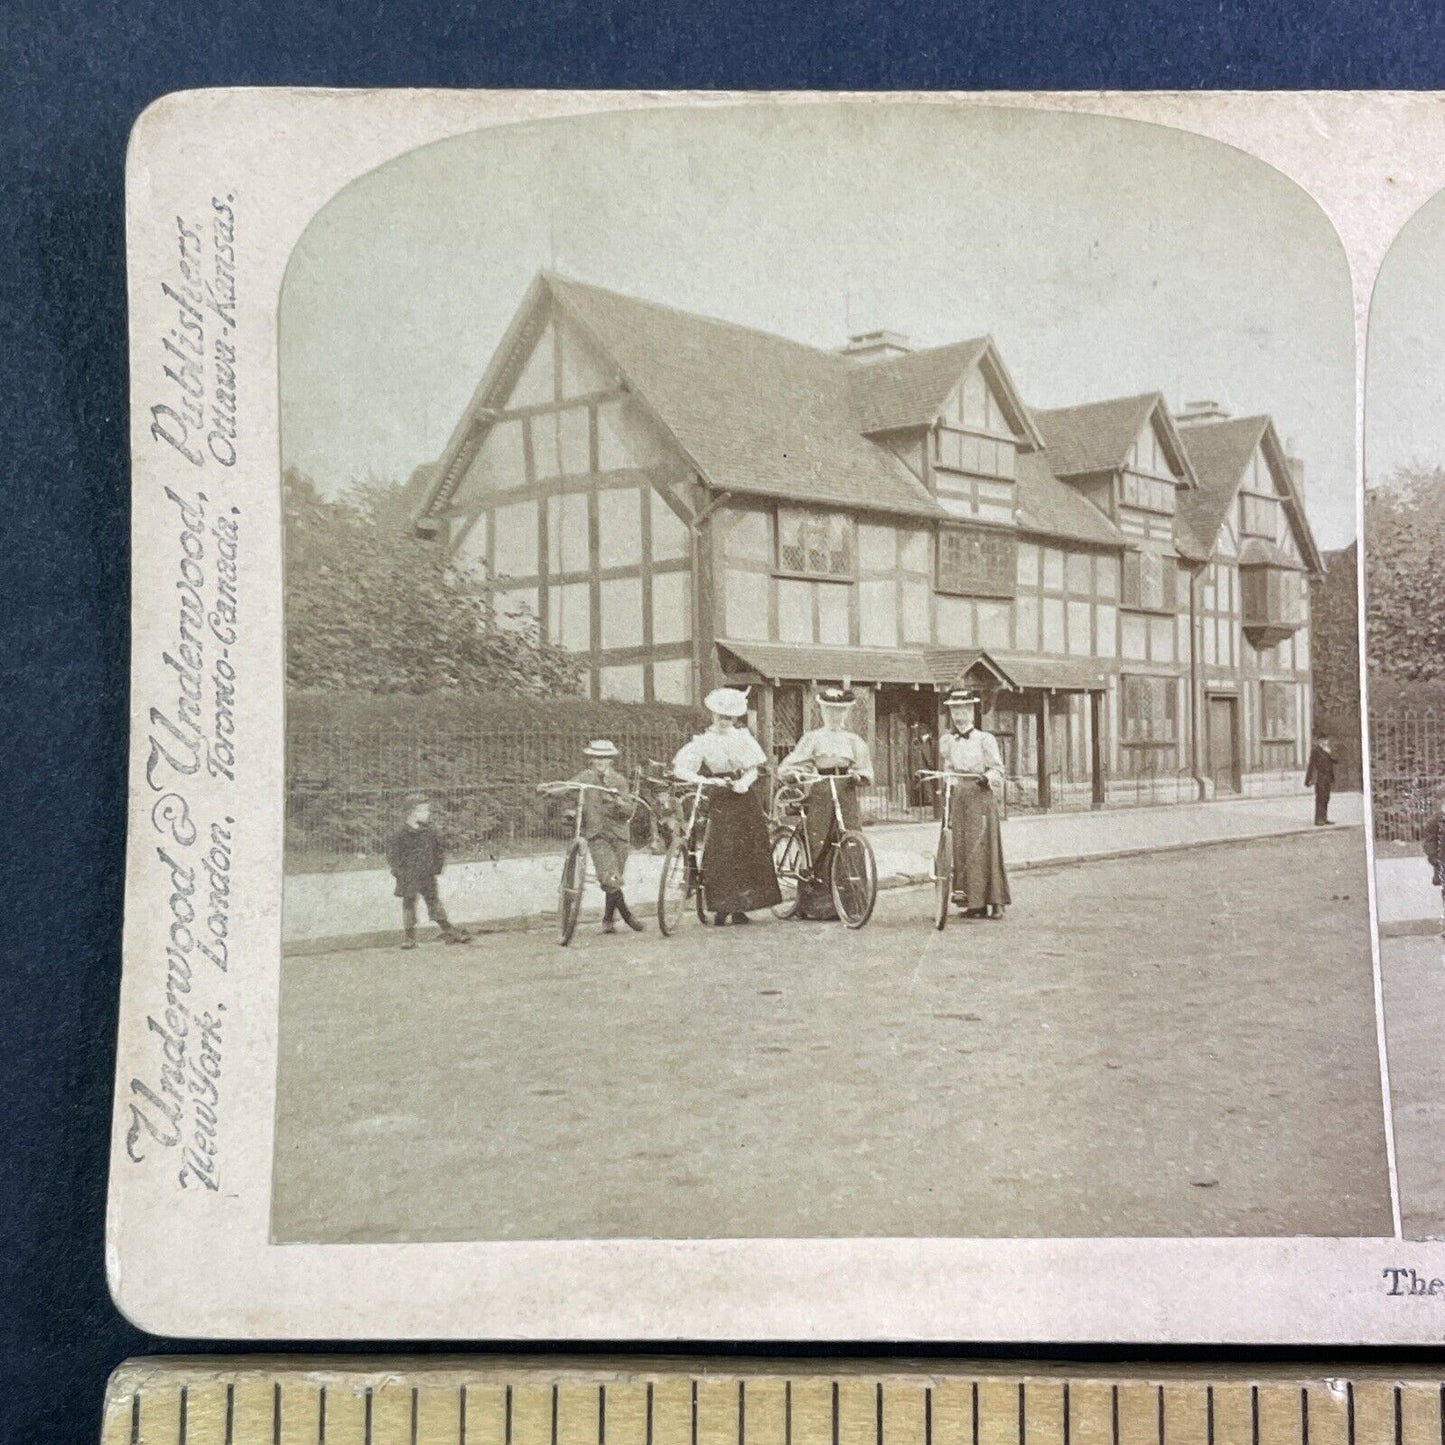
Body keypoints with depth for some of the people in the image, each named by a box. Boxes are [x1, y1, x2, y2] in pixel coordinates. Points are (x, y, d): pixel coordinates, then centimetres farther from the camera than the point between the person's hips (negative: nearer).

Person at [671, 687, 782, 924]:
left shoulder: (743, 736, 8)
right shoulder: (703, 741, 1)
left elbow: (753, 769, 3)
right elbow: (679, 768, -9)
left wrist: (744, 782, -18)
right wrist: (704, 780, -23)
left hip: (745, 796, 3)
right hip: (720, 799, -2)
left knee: (749, 849, 0)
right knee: (721, 850, -10)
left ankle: (739, 907, 7)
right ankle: (721, 907, -2)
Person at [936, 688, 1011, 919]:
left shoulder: (985, 739, 2)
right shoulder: (946, 741, 13)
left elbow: (997, 769, -4)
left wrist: (987, 777, -22)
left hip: (981, 797, -4)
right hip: (957, 798, 4)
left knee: (984, 847, -8)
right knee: (960, 849, -1)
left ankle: (995, 902, -4)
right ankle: (973, 902, 3)